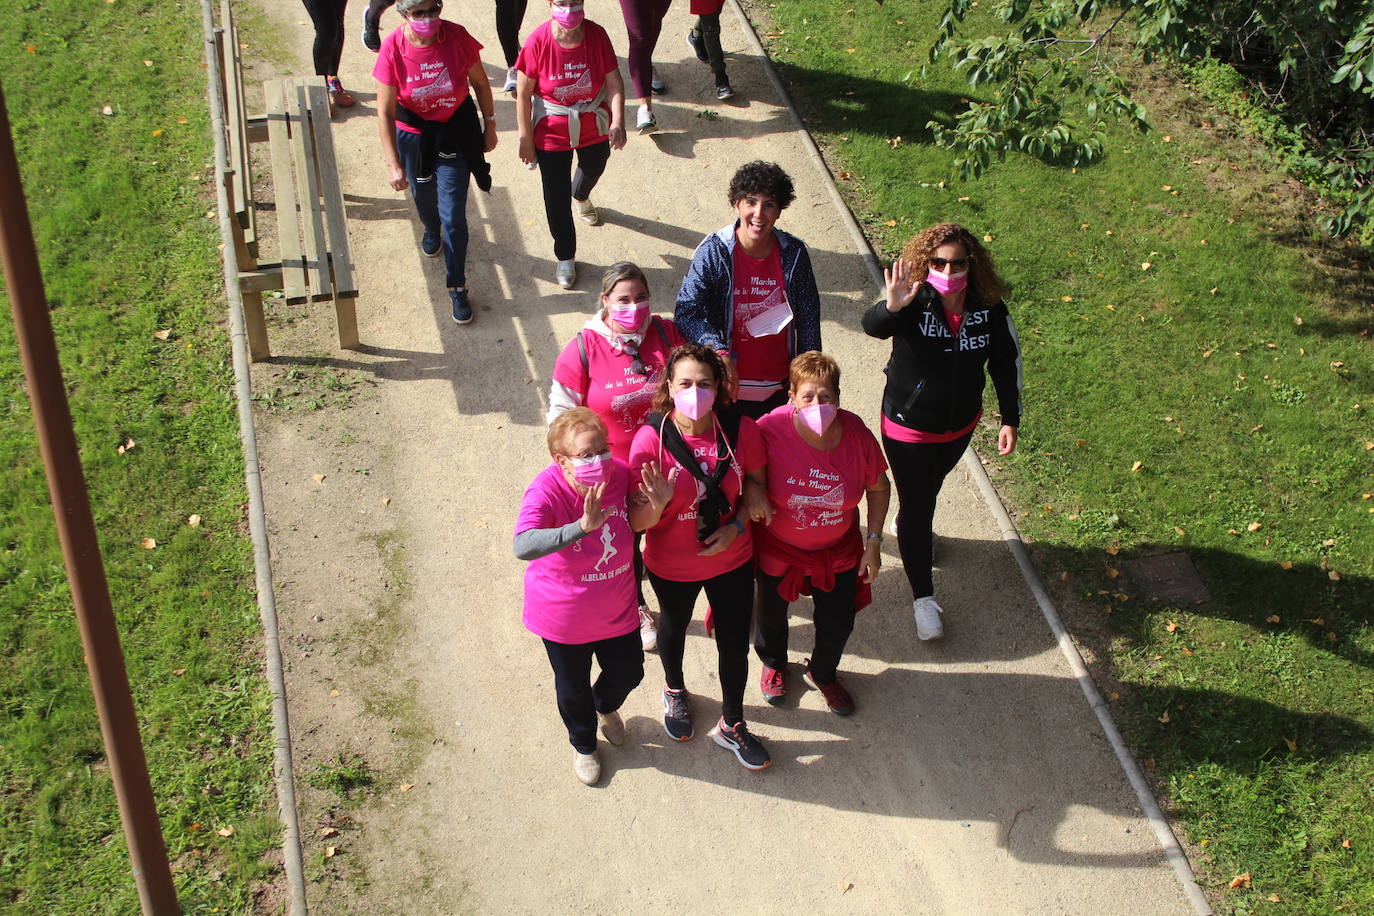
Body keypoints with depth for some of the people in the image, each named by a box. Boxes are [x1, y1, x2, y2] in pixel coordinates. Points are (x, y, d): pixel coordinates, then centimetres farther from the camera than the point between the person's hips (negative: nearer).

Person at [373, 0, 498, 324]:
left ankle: (457, 287, 14)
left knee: (454, 215, -3)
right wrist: (392, 163, -19)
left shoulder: (457, 36, -21)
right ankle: (431, 231, 64)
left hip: (456, 133, -1)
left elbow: (480, 84, -3)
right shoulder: (393, 48, -23)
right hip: (413, 136, 1)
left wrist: (489, 126, 4)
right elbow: (385, 110, -18)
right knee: (423, 194, 28)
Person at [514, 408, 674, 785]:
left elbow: (633, 524, 3)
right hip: (564, 617, -4)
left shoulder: (618, 474, -16)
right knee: (573, 688, 20)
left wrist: (654, 504, -20)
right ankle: (583, 745, 53)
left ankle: (605, 705, 62)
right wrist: (583, 527, -60)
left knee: (628, 672, 24)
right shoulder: (546, 491, -33)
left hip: (617, 608, 4)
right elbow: (523, 546, -50)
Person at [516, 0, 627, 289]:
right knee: (557, 197, 5)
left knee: (593, 169, 32)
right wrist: (525, 138, -12)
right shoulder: (538, 41, -24)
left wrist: (617, 122, -25)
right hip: (552, 132, -3)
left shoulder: (596, 35, -18)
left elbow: (614, 83, -12)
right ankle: (565, 258, 27)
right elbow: (523, 93, -15)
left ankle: (580, 197, 70)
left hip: (594, 127, 3)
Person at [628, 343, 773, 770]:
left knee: (735, 644, 14)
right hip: (672, 565, -1)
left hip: (732, 559, 2)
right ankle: (674, 688, 61)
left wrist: (737, 526, -18)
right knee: (674, 627, 28)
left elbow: (757, 482, -2)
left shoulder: (741, 429, -19)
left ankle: (731, 725, 42)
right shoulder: (651, 439, -26)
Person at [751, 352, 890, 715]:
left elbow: (878, 487, -4)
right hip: (777, 549, -2)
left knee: (838, 621, 16)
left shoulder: (856, 433, -21)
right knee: (771, 614, 23)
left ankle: (823, 673, 52)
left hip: (838, 550, 2)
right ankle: (774, 664, 59)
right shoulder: (771, 429, -30)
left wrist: (874, 542, -3)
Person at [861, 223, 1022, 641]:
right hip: (908, 428, -4)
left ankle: (911, 527, 62)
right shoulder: (914, 302, -25)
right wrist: (891, 308, -66)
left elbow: (1006, 361, -3)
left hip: (960, 426, 4)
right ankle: (923, 598, 18)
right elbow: (872, 326, -44)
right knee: (916, 509, 3)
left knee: (928, 490, 29)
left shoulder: (989, 308, -15)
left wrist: (1010, 419, 0)